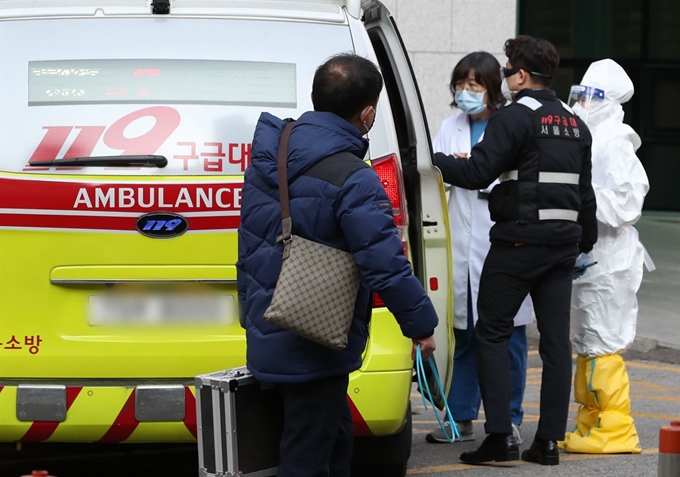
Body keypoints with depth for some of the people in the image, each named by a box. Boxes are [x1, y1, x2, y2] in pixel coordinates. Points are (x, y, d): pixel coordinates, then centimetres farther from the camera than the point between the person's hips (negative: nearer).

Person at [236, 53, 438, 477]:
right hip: (315, 348, -9)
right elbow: (386, 264, -22)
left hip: (268, 334, 9)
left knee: (335, 436, 23)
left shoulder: (270, 155, 6)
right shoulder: (352, 180, -20)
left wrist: (251, 313, 25)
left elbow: (251, 247, 15)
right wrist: (420, 325, -8)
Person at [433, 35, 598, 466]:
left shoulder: (514, 118, -10)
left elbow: (477, 172, -17)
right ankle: (550, 439, 6)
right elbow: (585, 192, 22)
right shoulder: (576, 126, 15)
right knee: (556, 340, 6)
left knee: (492, 333, 1)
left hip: (518, 241, -7)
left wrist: (433, 161, -4)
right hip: (563, 244, 7)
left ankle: (500, 435, -6)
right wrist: (586, 242, 30)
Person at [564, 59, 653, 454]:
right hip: (590, 256, 10)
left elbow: (623, 202, -20)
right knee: (590, 346, 14)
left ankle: (616, 431, -3)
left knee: (603, 346, -7)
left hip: (609, 261, -10)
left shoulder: (614, 144, -14)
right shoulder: (593, 140, 15)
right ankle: (593, 426, 21)